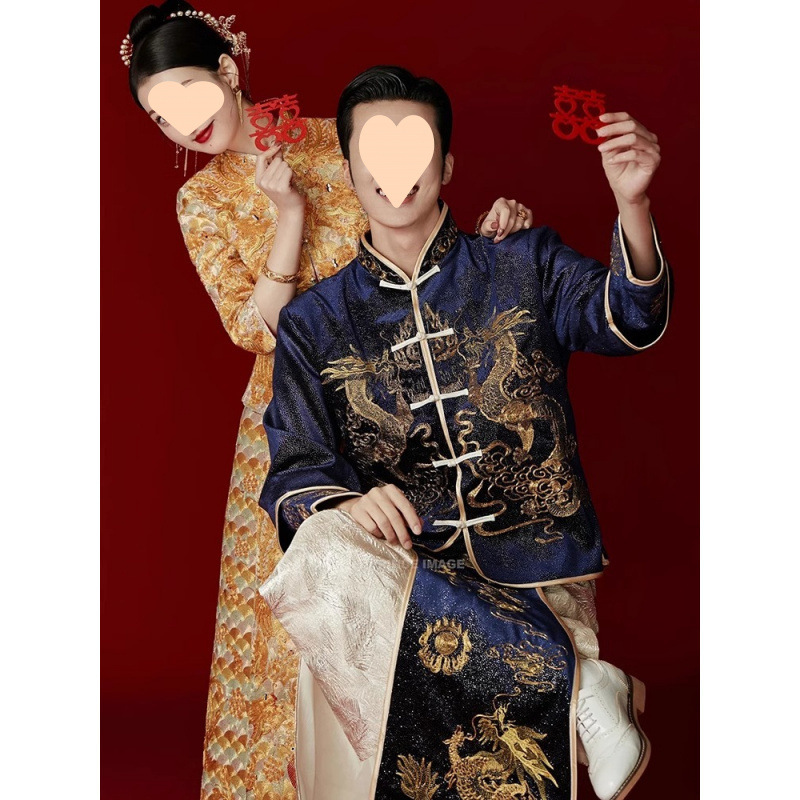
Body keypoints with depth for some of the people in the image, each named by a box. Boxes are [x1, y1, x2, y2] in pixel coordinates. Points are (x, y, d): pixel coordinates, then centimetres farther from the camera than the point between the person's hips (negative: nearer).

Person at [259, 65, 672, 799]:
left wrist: (633, 207, -29)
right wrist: (346, 505, -22)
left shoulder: (523, 267, 9)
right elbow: (296, 468, 2)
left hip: (538, 581, -2)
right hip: (401, 574, 2)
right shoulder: (314, 321, 11)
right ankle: (580, 680, -22)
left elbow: (624, 321, -9)